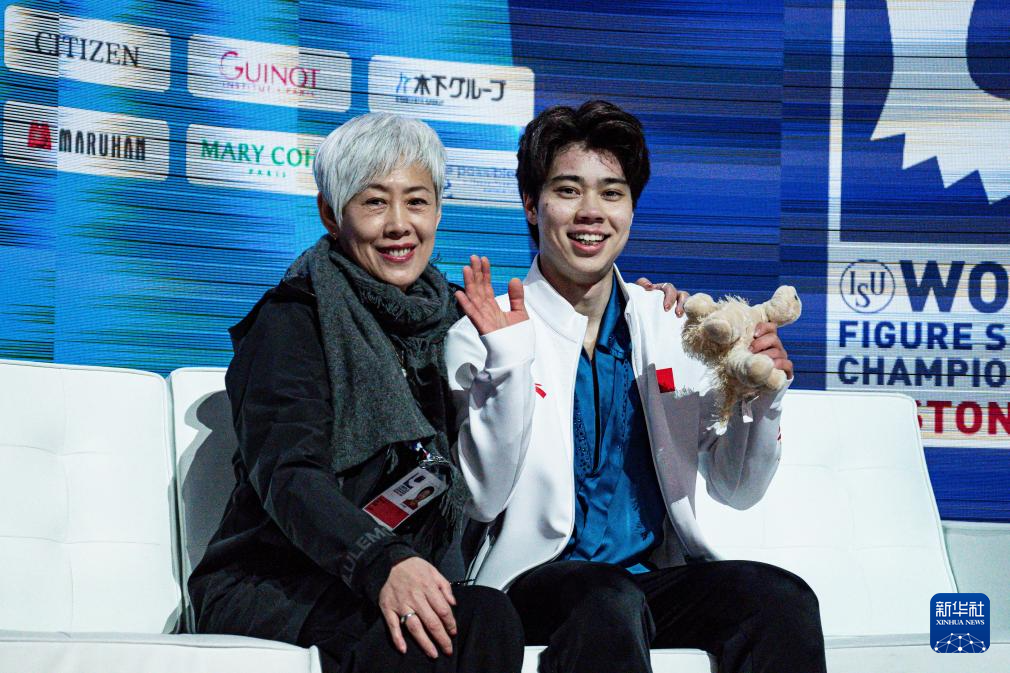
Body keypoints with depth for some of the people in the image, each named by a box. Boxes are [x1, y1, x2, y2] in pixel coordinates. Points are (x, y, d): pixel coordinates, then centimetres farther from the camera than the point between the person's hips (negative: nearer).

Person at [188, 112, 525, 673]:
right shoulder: (294, 321, -1)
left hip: (410, 578, 5)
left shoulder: (449, 319, 17)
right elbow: (287, 474, -17)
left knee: (489, 617, -30)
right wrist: (381, 563, -35)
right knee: (481, 617, -33)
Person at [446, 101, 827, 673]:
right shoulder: (483, 335, 0)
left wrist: (758, 399, -6)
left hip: (659, 572, 4)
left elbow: (736, 490, 13)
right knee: (610, 603, -38)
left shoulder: (672, 327, 11)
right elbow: (482, 498, -8)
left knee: (782, 598, -26)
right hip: (537, 577, -4)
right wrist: (507, 365, -18)